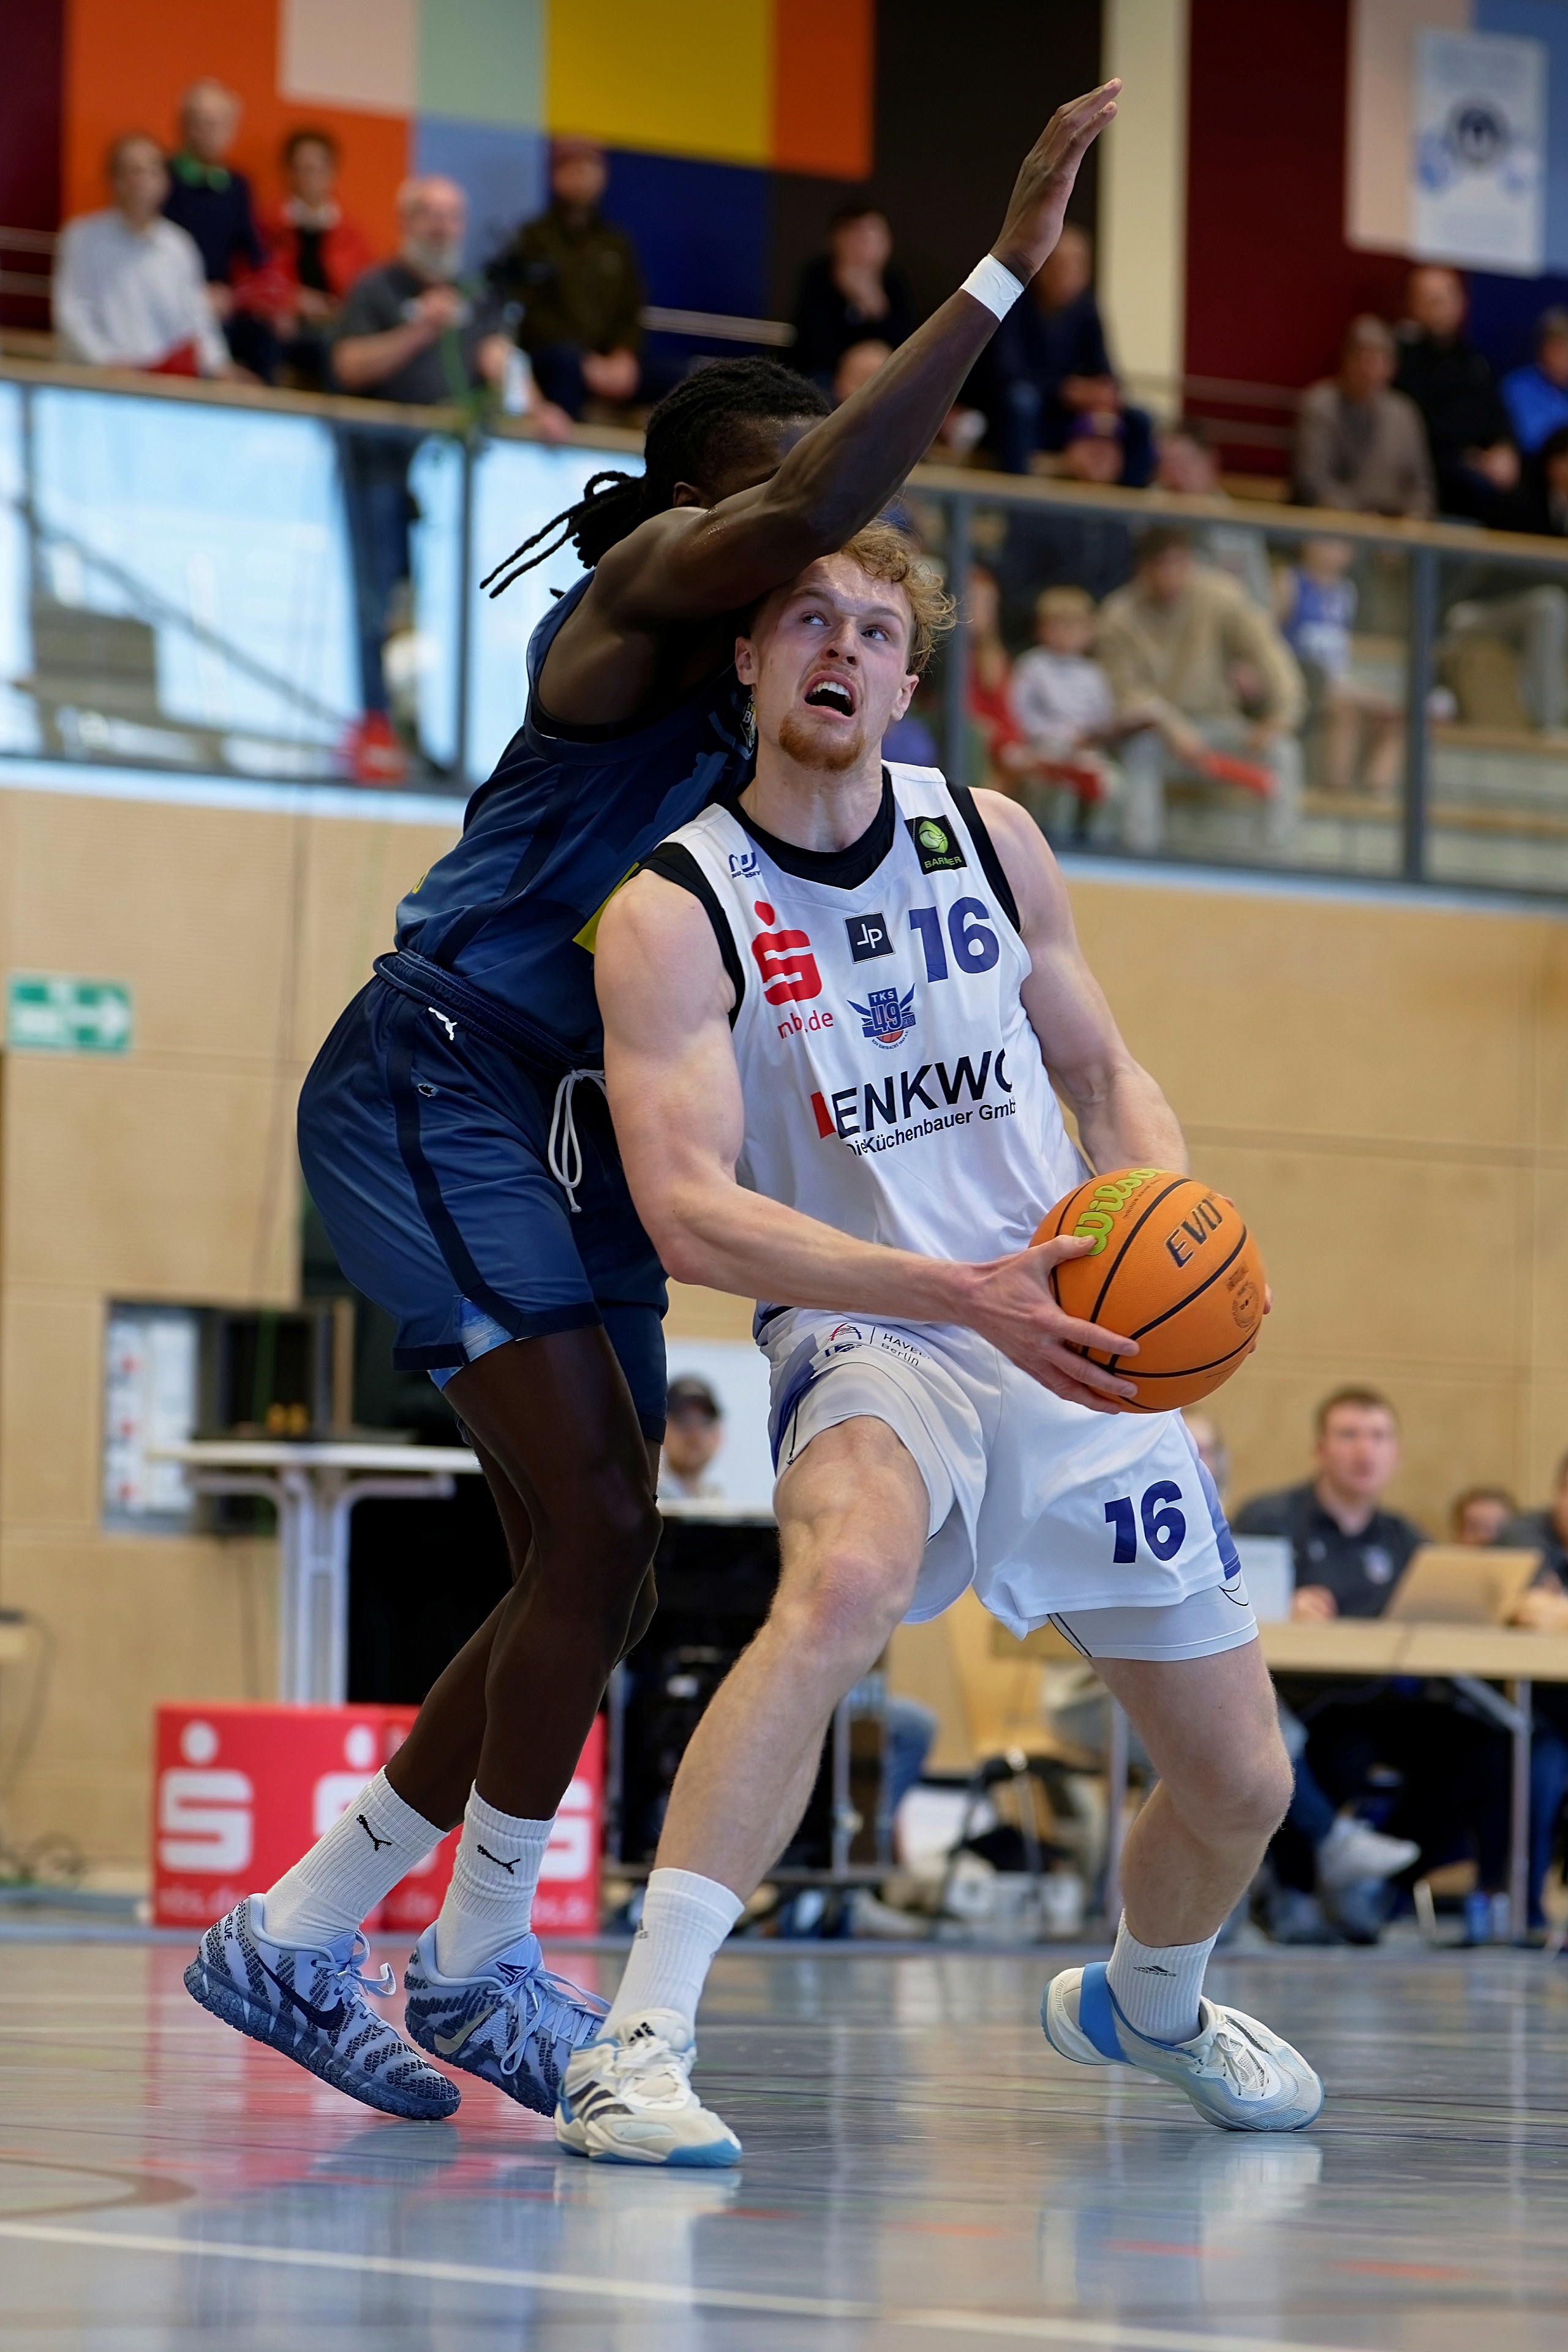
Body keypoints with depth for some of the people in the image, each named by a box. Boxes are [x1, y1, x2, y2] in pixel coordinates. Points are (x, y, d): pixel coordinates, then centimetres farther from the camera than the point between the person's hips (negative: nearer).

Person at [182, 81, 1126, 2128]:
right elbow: (803, 513, -31)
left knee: (596, 1587, 6)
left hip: (580, 1130, 10)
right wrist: (1006, 270, -32)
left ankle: (296, 1940, 13)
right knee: (594, 1539, -16)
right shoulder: (649, 581, -9)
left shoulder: (765, 684, 18)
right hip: (438, 1089, -10)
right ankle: (482, 1961, -2)